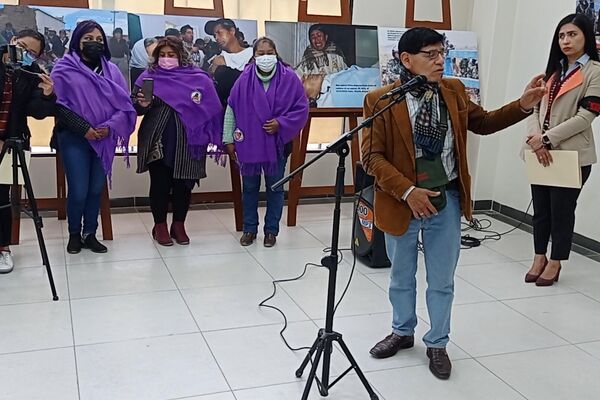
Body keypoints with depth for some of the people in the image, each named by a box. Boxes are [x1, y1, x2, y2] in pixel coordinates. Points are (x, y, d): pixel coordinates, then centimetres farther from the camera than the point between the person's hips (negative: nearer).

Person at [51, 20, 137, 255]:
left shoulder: (111, 70, 10)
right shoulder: (64, 69, 0)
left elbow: (124, 104, 4)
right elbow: (59, 105, -7)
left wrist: (109, 127, -13)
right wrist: (85, 129, -16)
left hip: (104, 140, 3)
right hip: (74, 138, -3)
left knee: (97, 189, 7)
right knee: (79, 191, -4)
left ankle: (90, 234, 21)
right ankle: (74, 234, 18)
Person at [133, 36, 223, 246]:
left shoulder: (198, 78, 2)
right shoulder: (149, 76, 4)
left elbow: (210, 107, 4)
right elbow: (134, 108, 5)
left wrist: (210, 136, -6)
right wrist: (143, 105, -17)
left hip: (187, 142, 0)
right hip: (157, 141, 0)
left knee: (183, 183, 7)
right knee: (160, 183, 4)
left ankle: (179, 225, 23)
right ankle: (160, 225, 20)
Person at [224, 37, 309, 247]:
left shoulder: (288, 78, -7)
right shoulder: (245, 79, -5)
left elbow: (301, 108, -3)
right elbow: (231, 110, 0)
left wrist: (281, 123, -14)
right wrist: (229, 139, 0)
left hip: (277, 142, -1)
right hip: (249, 142, 1)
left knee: (275, 188, 9)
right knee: (249, 187, 12)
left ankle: (271, 230, 24)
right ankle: (249, 229, 26)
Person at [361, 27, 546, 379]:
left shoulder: (454, 91, 0)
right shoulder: (381, 100, -14)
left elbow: (483, 123, 14)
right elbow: (372, 156, -16)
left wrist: (524, 105, -1)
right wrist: (407, 192, -25)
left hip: (447, 199, 3)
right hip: (403, 201, -2)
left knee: (442, 280, 14)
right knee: (402, 276, 18)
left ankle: (437, 344, 34)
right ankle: (403, 333, 42)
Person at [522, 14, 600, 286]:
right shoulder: (554, 70, 17)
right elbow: (536, 107, 8)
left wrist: (547, 139, -17)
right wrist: (535, 137, -10)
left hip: (571, 154, -6)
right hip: (541, 152, 6)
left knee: (561, 210, 4)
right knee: (540, 207, 12)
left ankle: (555, 263, 18)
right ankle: (540, 258, 26)